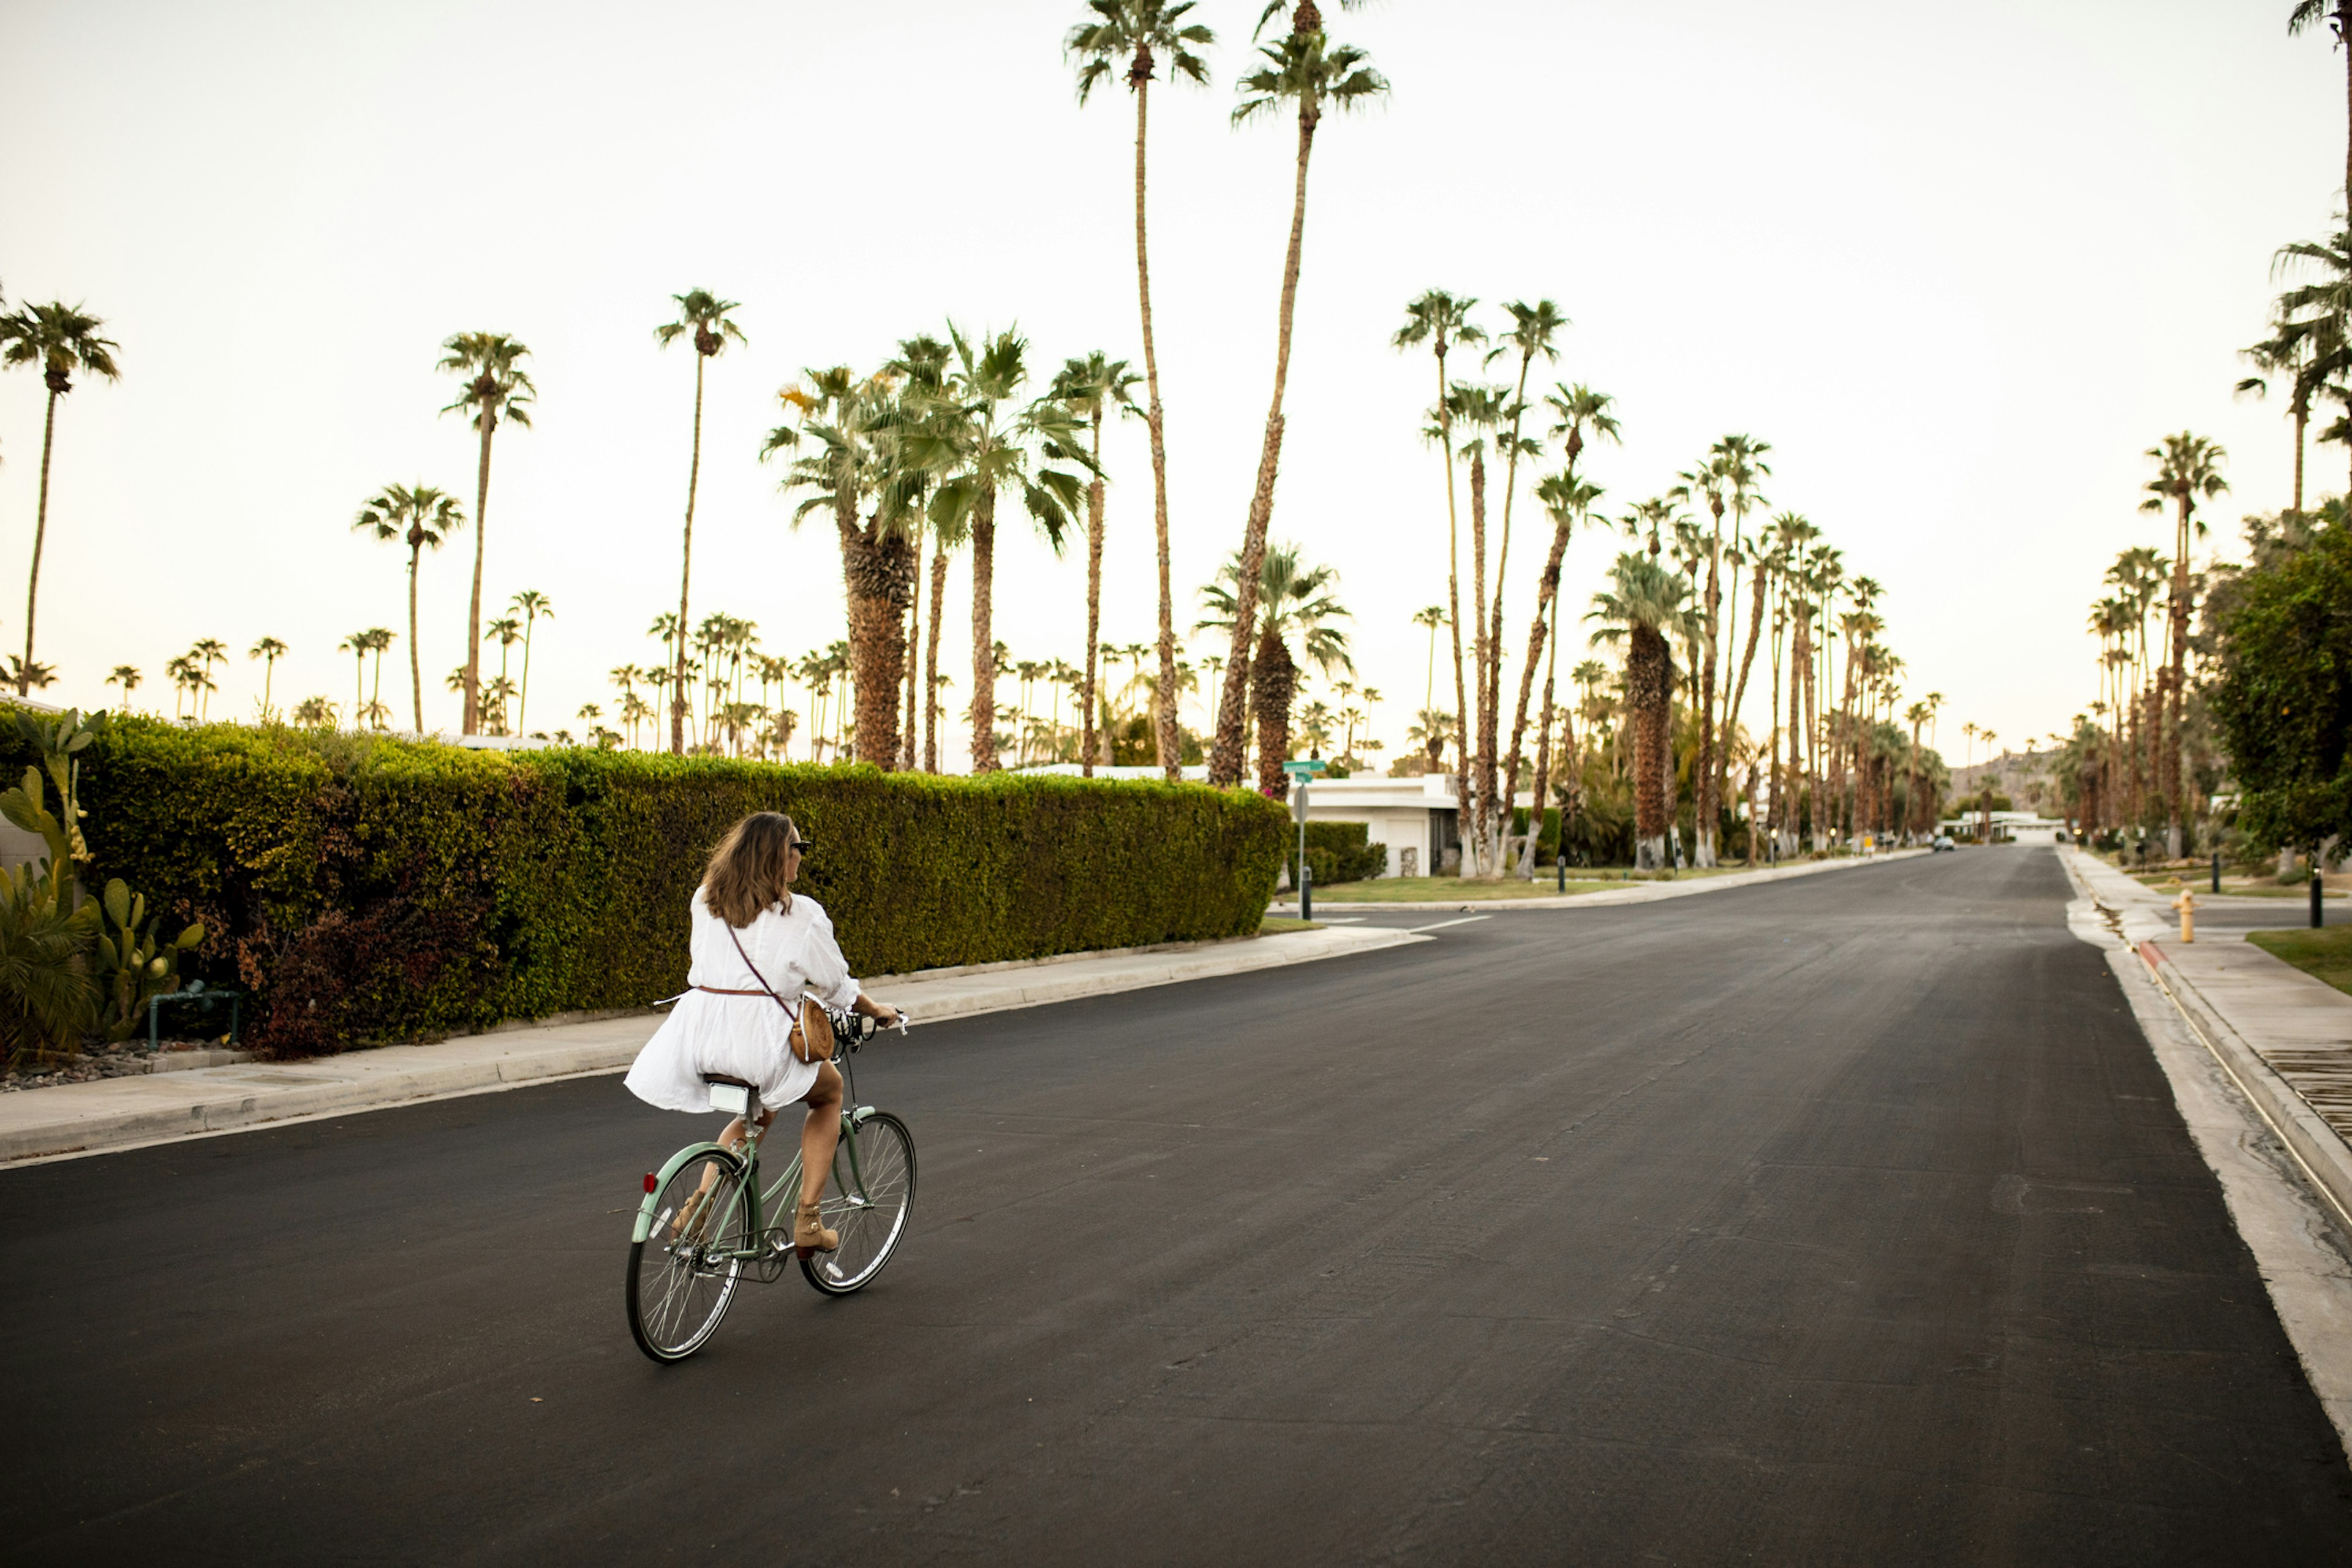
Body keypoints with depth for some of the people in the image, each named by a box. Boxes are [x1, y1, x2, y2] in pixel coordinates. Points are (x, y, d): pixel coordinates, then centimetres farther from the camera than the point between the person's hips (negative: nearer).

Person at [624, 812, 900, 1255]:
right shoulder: (801, 915, -5)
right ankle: (807, 1220, 16)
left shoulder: (705, 901, 11)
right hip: (761, 1038, -5)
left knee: (758, 1112, 33)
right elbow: (839, 989, 4)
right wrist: (878, 1010, 24)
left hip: (701, 1037, 6)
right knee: (829, 1091, 24)